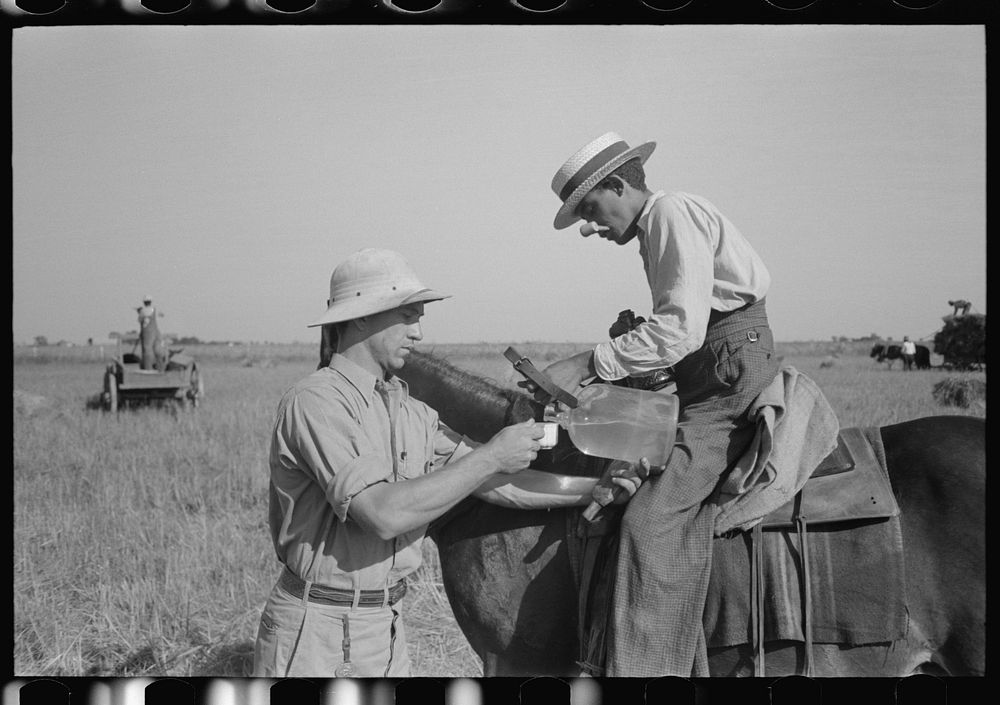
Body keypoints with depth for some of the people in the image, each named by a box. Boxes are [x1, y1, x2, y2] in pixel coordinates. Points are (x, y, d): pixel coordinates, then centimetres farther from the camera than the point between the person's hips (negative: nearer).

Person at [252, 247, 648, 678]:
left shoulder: (410, 412, 9)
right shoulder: (315, 401, -17)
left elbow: (494, 484, 8)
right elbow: (384, 513, -26)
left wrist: (594, 488, -1)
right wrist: (490, 456, -21)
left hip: (386, 627, 7)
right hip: (317, 632, -7)